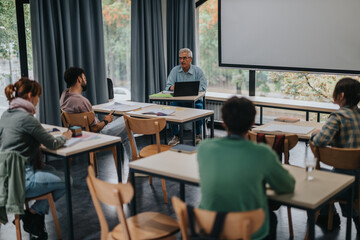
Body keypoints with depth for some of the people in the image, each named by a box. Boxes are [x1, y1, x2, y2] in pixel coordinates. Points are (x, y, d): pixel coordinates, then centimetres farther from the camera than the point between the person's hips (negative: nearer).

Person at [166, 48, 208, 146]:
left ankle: (198, 135, -11)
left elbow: (203, 86, -7)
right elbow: (168, 86, -1)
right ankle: (176, 136, -16)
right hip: (178, 100, 2)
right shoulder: (175, 70, 6)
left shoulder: (198, 71, 2)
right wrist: (172, 87, -27)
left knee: (198, 107, -32)